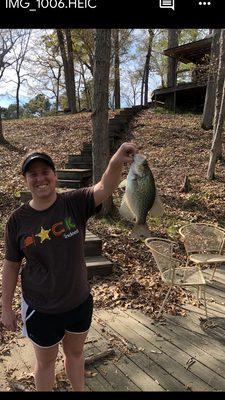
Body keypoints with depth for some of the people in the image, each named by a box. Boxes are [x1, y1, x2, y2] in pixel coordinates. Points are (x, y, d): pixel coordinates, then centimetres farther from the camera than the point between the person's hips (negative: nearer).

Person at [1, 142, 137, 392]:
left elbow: (104, 189, -34)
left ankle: (79, 390, 55)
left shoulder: (74, 203, -15)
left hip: (79, 301, 2)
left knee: (75, 352, 27)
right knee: (46, 361, 22)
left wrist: (116, 162, -54)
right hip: (41, 309, -1)